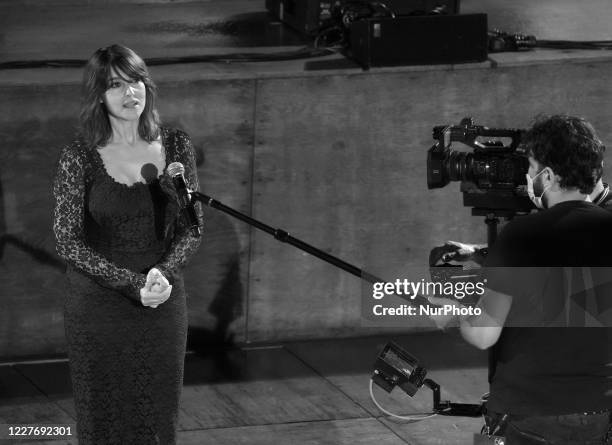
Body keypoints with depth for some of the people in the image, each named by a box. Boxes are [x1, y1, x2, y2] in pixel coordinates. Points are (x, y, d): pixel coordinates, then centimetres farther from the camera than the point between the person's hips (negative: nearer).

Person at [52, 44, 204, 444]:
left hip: (164, 302, 3)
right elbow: (68, 240, -10)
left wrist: (164, 272, -16)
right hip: (99, 304, -3)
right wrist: (133, 284, -19)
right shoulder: (79, 157, -9)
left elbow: (191, 227, 4)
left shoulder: (176, 146, 1)